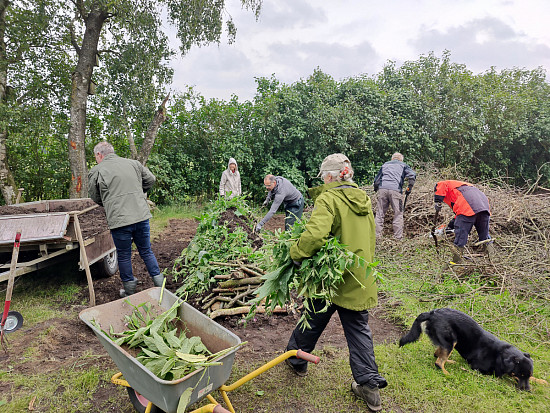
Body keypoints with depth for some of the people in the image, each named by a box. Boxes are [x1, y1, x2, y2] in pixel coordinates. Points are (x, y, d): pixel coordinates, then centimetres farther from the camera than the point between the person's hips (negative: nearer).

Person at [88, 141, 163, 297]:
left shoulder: (96, 171, 1)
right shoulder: (134, 163, 10)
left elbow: (95, 198, 10)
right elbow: (150, 179, 17)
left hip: (119, 220, -3)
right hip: (142, 215, 4)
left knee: (124, 256, 11)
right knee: (146, 251, 16)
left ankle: (130, 292, 23)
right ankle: (160, 286, 20)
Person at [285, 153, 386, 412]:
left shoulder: (328, 199, -16)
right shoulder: (363, 199, 8)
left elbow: (315, 235, -31)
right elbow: (370, 239, 15)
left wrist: (295, 253, -18)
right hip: (361, 279, 6)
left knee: (313, 321, 16)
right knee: (359, 329, 15)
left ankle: (296, 359, 39)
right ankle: (369, 385, 18)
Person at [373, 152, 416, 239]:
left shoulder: (385, 164, 28)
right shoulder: (403, 165, 20)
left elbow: (376, 179, 25)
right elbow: (412, 175, 3)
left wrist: (376, 189, 37)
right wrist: (409, 188, 10)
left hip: (382, 189, 3)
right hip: (396, 190, -2)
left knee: (380, 213, 7)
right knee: (398, 213, 4)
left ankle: (377, 235, 7)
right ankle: (398, 237, 3)